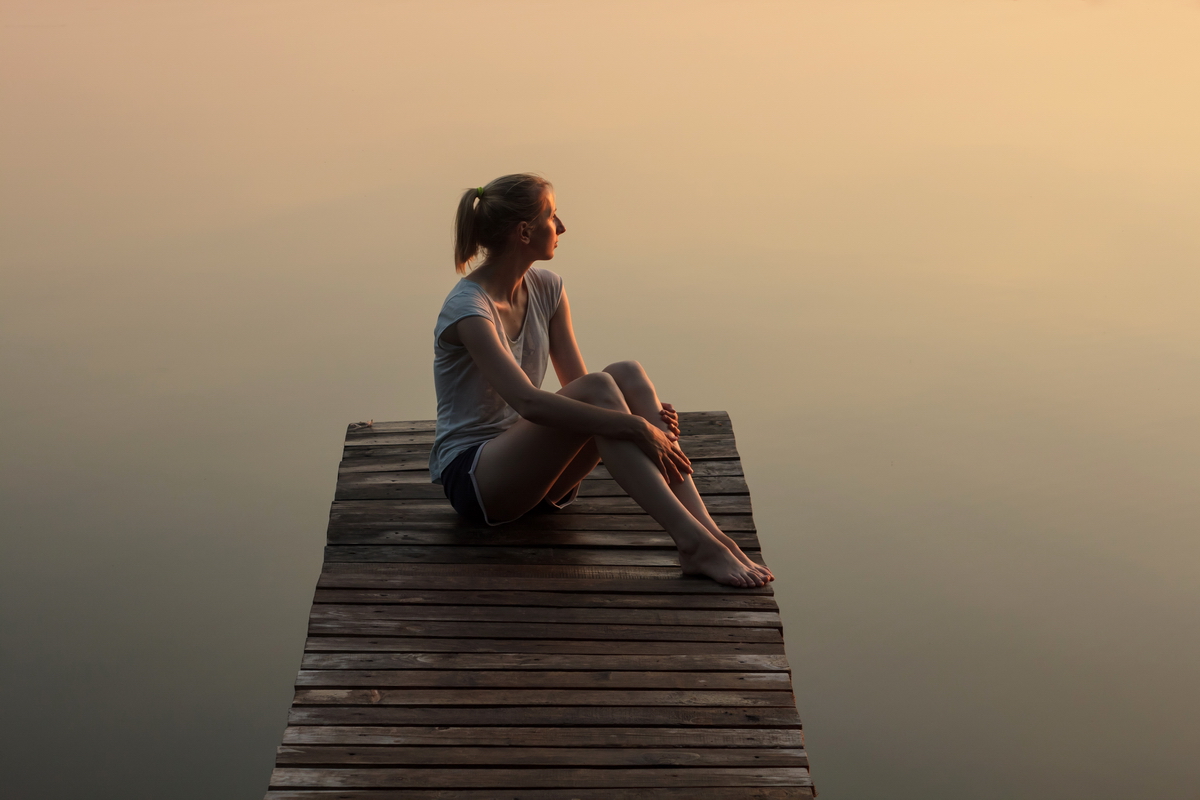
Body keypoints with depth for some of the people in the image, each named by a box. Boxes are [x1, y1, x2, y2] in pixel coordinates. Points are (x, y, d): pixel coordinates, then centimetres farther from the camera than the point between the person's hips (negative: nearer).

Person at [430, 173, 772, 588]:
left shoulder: (545, 288, 5)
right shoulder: (468, 308, -19)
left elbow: (575, 385, 3)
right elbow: (527, 402, -34)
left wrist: (648, 417, -17)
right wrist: (634, 427, -37)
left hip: (530, 468, 7)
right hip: (469, 473, -7)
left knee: (627, 373, -19)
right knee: (597, 388, -31)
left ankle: (709, 532, -31)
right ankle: (693, 542, -40)